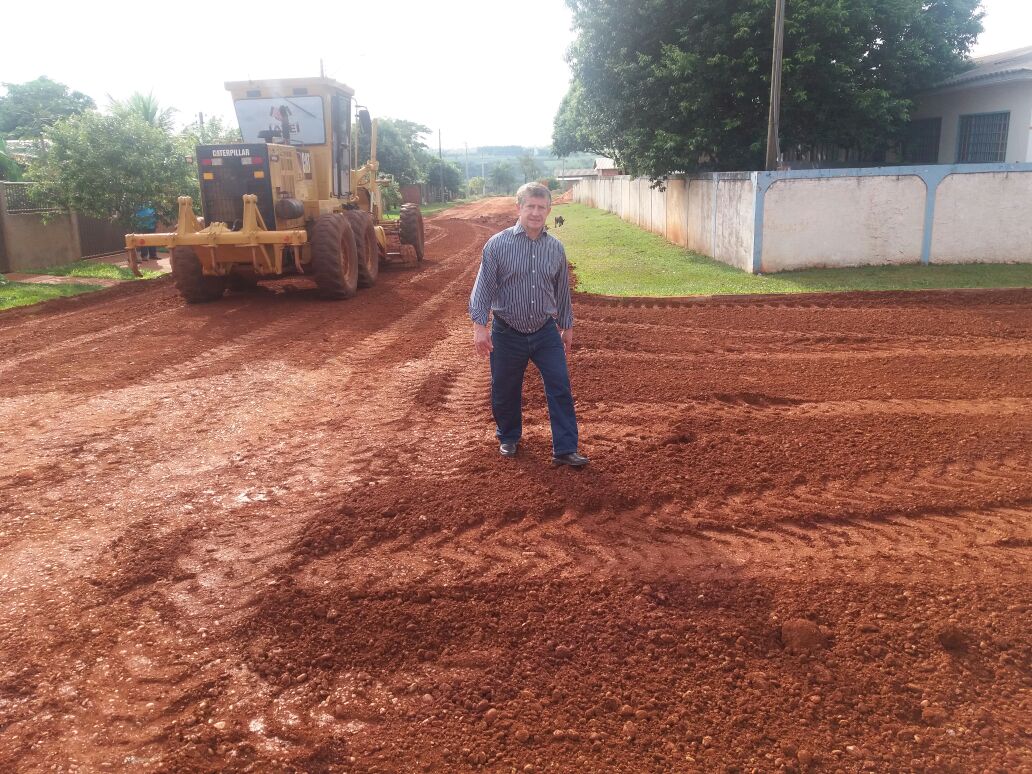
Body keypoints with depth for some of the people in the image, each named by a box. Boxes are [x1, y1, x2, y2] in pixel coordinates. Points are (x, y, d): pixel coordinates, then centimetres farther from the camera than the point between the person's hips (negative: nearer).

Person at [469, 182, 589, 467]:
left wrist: (567, 326, 17)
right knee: (505, 391, 11)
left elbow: (562, 290, 12)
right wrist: (479, 326, -16)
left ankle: (565, 449, 5)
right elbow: (483, 287, -9)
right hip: (507, 333, -2)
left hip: (545, 332, 2)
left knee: (560, 388, -3)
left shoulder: (555, 247, 2)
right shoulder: (498, 244, -9)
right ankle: (508, 437, 36)